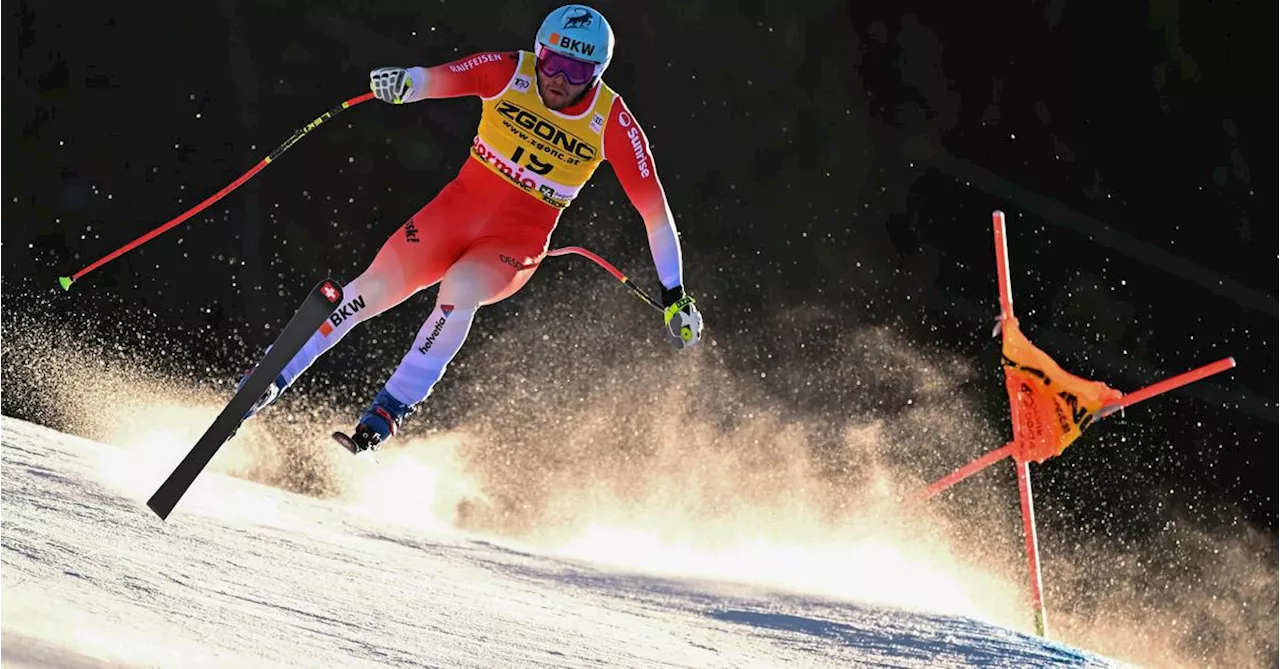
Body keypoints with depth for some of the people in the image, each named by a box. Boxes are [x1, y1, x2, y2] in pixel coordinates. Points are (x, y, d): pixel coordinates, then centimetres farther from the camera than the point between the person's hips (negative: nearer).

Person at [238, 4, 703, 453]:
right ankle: (272, 380, 6)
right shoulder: (509, 73, -12)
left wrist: (675, 296, -10)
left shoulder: (612, 124, -14)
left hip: (518, 241, -2)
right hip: (460, 206, 2)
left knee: (459, 290, -32)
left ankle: (390, 411, -22)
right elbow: (437, 79, -24)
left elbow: (654, 208, -10)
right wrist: (403, 81, -49)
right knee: (371, 290, -10)